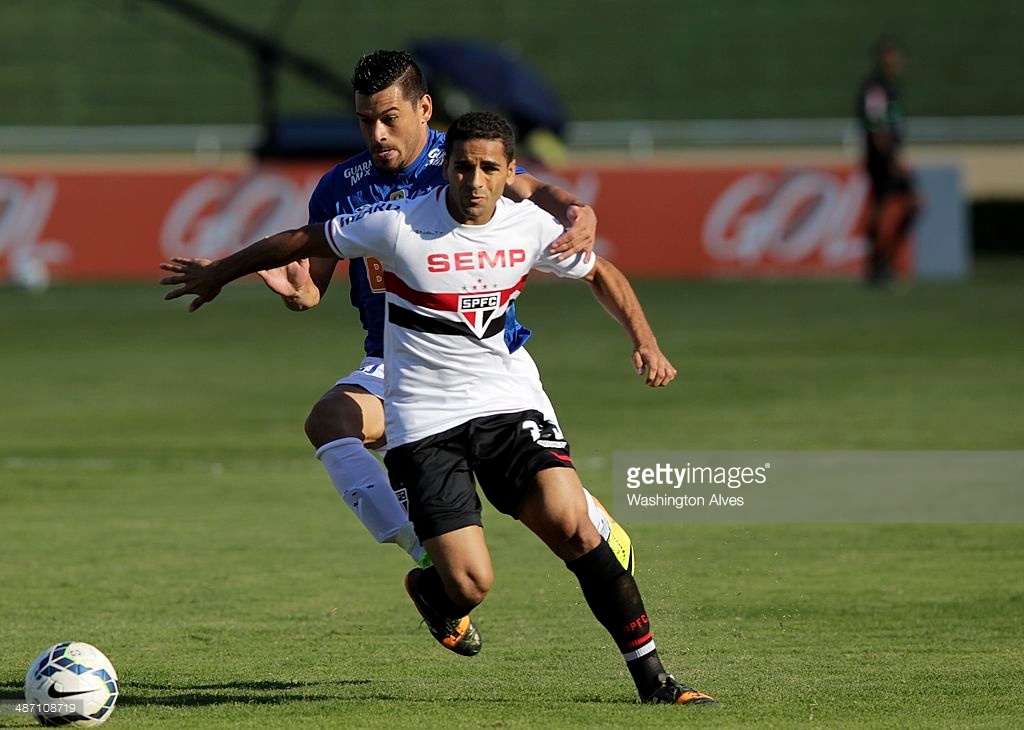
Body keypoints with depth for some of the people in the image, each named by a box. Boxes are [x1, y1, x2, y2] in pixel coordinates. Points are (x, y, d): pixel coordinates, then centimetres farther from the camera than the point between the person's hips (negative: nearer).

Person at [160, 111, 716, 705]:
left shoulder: (530, 228, -2)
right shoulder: (397, 225, -13)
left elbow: (600, 274, 17)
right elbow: (303, 241, 2)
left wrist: (646, 342, 4)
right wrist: (218, 274, 12)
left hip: (508, 404, 3)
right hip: (423, 421, -3)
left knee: (574, 527, -20)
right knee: (471, 585, -13)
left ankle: (651, 676, -9)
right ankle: (431, 590, 28)